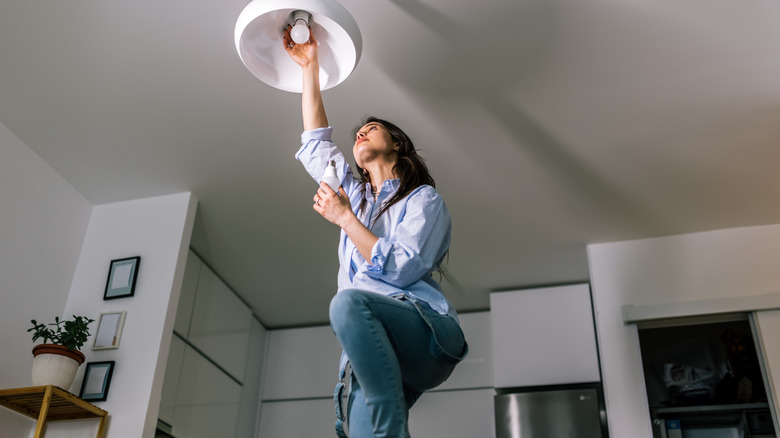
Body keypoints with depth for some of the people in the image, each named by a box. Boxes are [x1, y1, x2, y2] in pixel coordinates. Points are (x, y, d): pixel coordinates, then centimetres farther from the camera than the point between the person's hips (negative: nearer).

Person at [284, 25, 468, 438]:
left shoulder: (424, 200, 7)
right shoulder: (356, 194, 29)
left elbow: (400, 270, -9)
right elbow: (315, 142, 29)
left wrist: (344, 218, -2)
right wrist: (310, 66, 30)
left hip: (428, 333, -5)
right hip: (375, 346, 5)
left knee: (349, 301, -36)